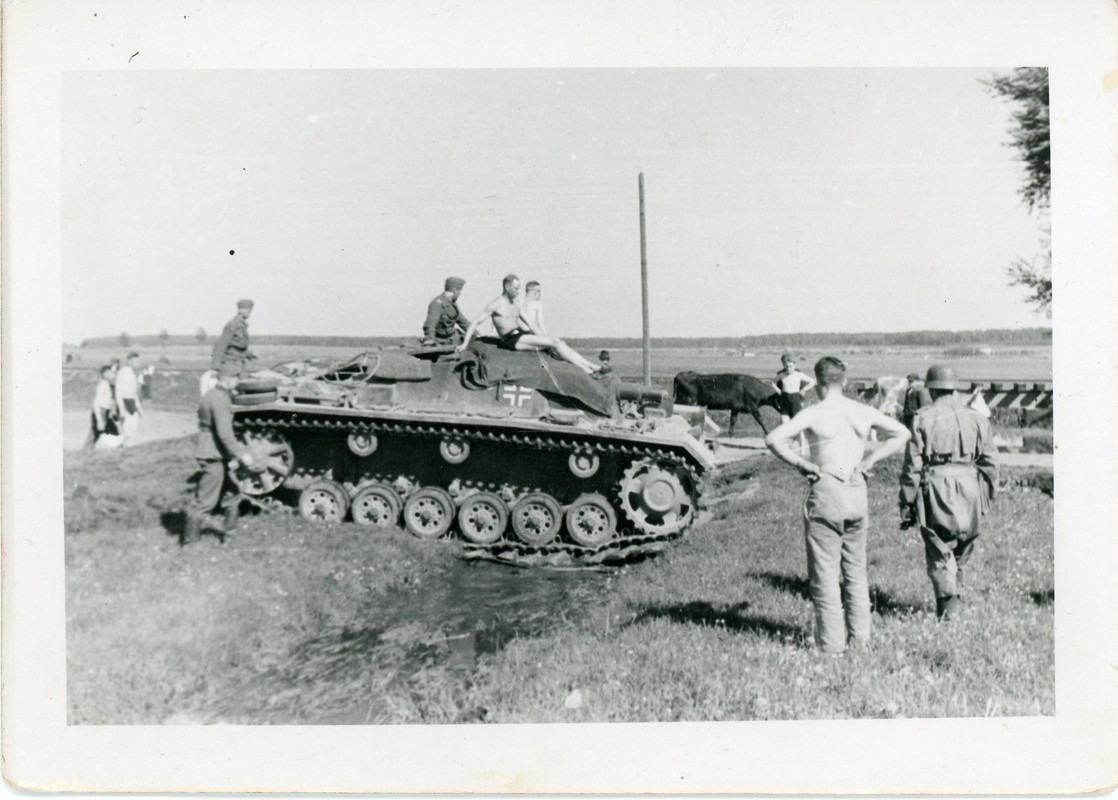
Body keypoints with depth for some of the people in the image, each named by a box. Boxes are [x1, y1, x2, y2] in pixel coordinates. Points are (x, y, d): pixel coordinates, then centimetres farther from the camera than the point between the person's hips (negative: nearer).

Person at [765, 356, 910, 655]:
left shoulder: (814, 414, -10)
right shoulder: (864, 412, 5)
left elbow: (774, 439, -20)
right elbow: (901, 433, 16)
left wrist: (802, 464, -10)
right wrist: (870, 459, 11)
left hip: (826, 494, -5)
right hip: (858, 494, 5)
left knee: (825, 573, 2)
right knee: (856, 569, 16)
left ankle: (831, 644, 5)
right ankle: (861, 637, 22)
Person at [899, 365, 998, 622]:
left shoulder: (923, 418, -1)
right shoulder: (977, 418, 10)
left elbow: (912, 465, -4)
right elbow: (989, 464, 11)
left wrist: (907, 504, 0)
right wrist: (987, 499, 19)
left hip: (936, 487, -3)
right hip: (969, 488, 4)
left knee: (939, 552, 3)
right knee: (962, 550, 17)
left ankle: (947, 604, -8)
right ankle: (954, 597, 25)